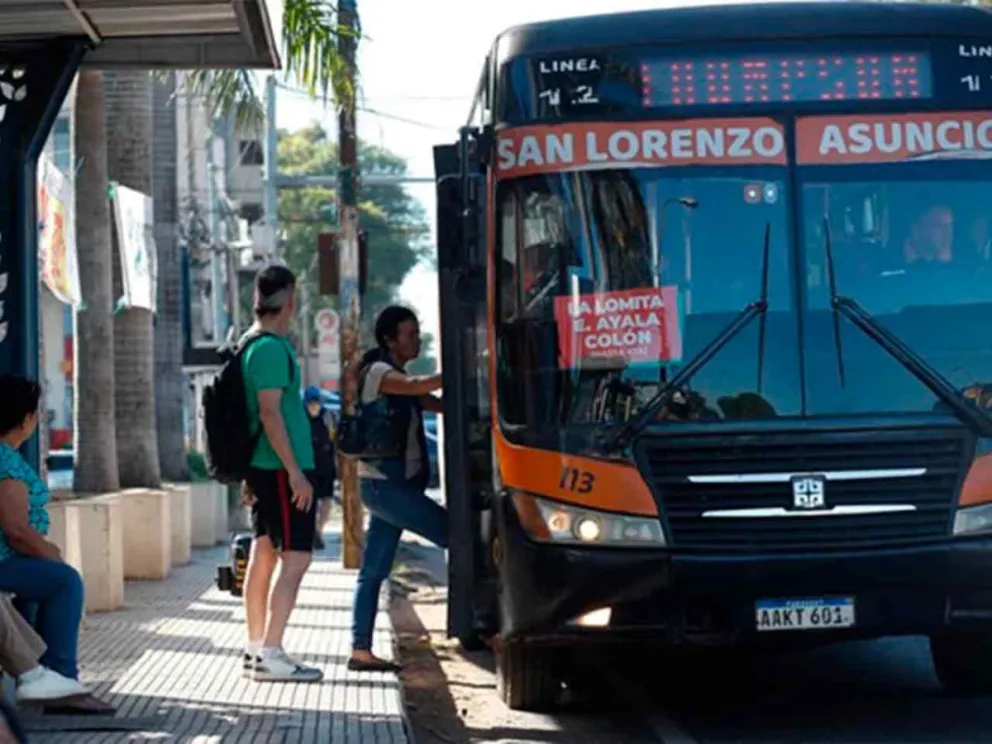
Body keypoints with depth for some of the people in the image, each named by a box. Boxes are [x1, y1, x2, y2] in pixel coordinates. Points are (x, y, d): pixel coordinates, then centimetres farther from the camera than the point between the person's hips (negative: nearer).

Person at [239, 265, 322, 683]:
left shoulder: (252, 344, 15)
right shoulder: (273, 349, -16)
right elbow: (271, 414, -21)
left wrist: (249, 473, 24)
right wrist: (295, 472, -21)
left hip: (263, 467, 10)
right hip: (282, 468, -10)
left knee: (263, 555, 12)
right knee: (295, 558, -10)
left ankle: (256, 649, 18)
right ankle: (270, 655, -12)